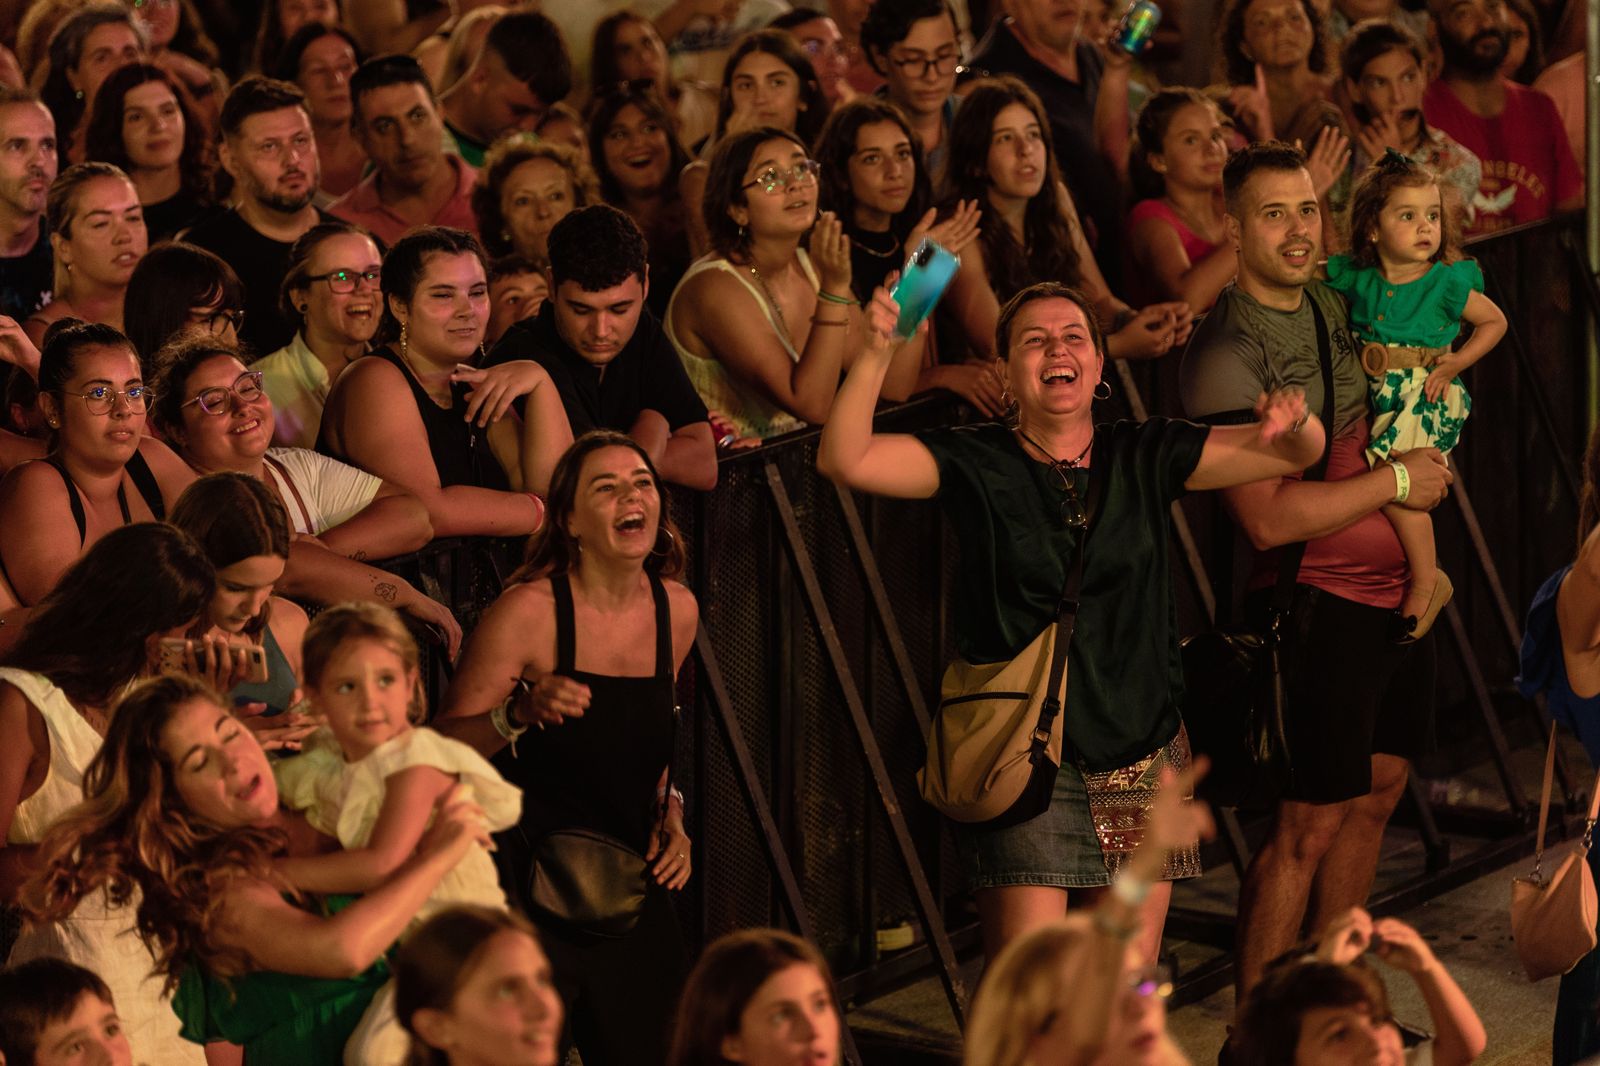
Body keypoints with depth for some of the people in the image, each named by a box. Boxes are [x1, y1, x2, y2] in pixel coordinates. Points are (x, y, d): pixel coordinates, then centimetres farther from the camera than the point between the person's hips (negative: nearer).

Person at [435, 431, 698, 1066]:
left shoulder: (676, 610, 3)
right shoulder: (528, 611, -14)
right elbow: (442, 746, -13)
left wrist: (668, 811, 5)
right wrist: (520, 713, -29)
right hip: (527, 877, -5)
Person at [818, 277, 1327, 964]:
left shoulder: (1145, 458, 8)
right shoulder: (977, 464, 0)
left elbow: (1300, 455, 7)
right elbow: (844, 460, -14)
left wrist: (1294, 420, -16)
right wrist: (877, 352, -26)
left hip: (1143, 752, 3)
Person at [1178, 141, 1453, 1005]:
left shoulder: (1334, 305, 8)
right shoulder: (1226, 355, -17)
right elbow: (1269, 517, -24)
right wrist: (1395, 481, -15)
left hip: (1393, 585, 8)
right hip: (1317, 600, -8)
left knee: (1377, 791, 15)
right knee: (1308, 827, -7)